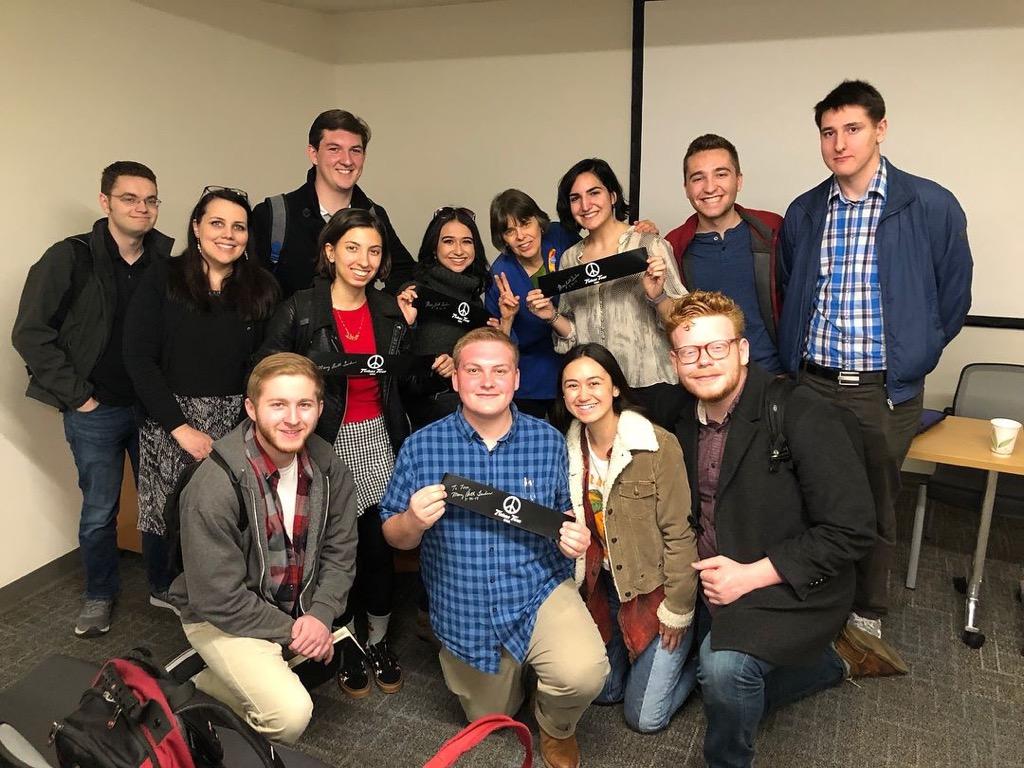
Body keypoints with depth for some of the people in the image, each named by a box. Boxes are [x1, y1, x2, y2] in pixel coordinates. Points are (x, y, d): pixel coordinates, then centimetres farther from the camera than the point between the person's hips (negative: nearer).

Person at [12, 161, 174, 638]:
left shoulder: (168, 258, -2)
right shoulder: (69, 258, -10)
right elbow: (30, 333, -9)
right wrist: (75, 394, -9)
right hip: (96, 411, -2)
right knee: (99, 510, 11)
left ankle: (164, 584, 33)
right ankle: (100, 595, 32)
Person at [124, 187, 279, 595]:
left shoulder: (261, 288, 5)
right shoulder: (162, 279, 0)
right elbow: (139, 358, -5)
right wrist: (181, 428, -11)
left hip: (235, 426, 1)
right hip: (169, 423, -1)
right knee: (167, 521, 2)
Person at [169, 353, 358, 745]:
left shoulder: (327, 466, -9)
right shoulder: (214, 487, -26)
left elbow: (339, 550, -1)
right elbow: (219, 599, -22)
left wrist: (320, 615, -15)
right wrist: (291, 632, -16)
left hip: (300, 608, 7)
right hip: (225, 617, -7)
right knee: (291, 712, -22)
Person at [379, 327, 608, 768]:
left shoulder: (549, 441, -6)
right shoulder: (421, 447, -9)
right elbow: (394, 537, -1)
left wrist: (576, 538, -14)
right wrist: (413, 521, -24)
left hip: (541, 590, 0)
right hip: (465, 611, 1)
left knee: (584, 674, -27)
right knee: (490, 720, 18)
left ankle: (556, 727, 10)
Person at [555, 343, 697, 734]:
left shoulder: (659, 445, -22)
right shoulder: (571, 449, -4)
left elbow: (679, 533, -17)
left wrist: (678, 611, -13)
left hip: (655, 589, -5)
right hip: (604, 588, 5)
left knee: (644, 717, 1)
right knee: (602, 691, 16)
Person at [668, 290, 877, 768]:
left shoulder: (802, 416, -22)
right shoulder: (684, 418, -2)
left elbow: (851, 532, -22)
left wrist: (751, 575, -24)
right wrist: (700, 565, -4)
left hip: (789, 589, -7)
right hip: (715, 585, 7)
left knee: (724, 667, -32)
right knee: (728, 698, 19)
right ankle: (828, 663, 39)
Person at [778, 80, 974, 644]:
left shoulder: (932, 207, -7)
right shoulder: (804, 213, 5)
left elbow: (952, 299, 3)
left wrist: (911, 361, 4)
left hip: (884, 392, -3)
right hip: (810, 383, 3)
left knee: (876, 506, 11)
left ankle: (868, 615, 31)